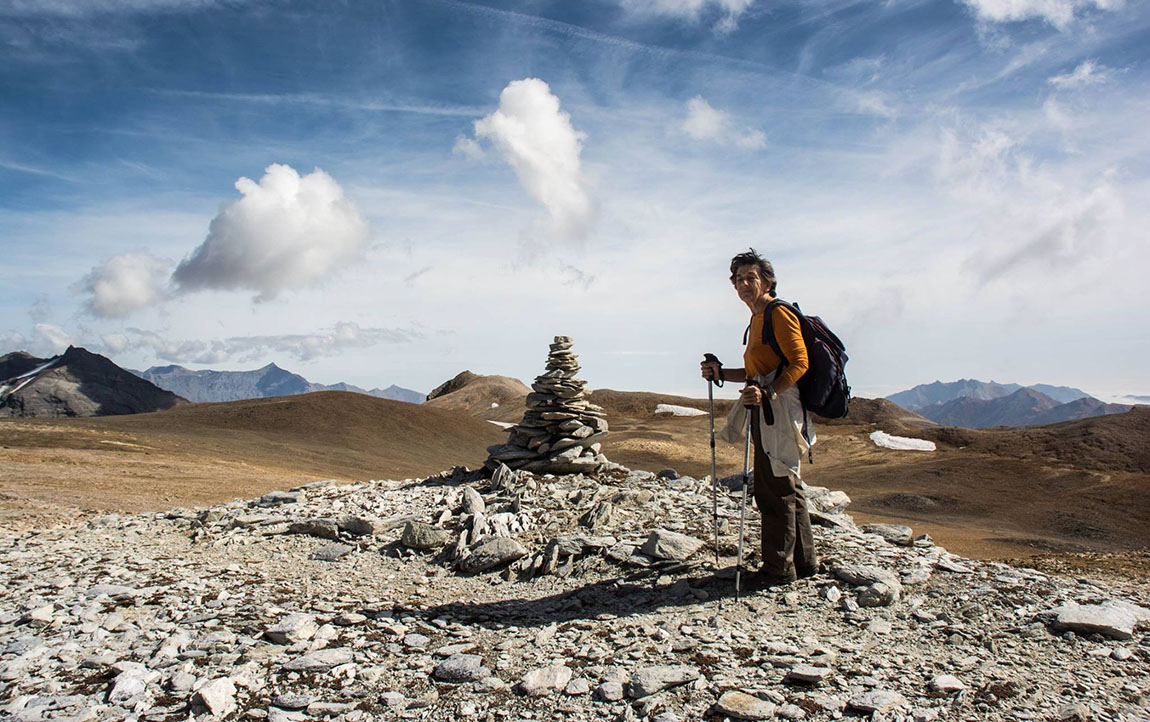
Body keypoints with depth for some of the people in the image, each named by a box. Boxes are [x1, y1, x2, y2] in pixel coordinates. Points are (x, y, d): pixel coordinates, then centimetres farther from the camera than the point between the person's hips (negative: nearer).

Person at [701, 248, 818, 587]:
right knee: (789, 489, 15)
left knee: (776, 491, -4)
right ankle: (803, 561, 26)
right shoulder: (758, 318, 19)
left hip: (780, 413, -10)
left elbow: (799, 362, -20)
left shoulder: (778, 313, -10)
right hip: (766, 411, 10)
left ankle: (779, 568, 6)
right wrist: (721, 373, 12)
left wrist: (766, 393, -30)